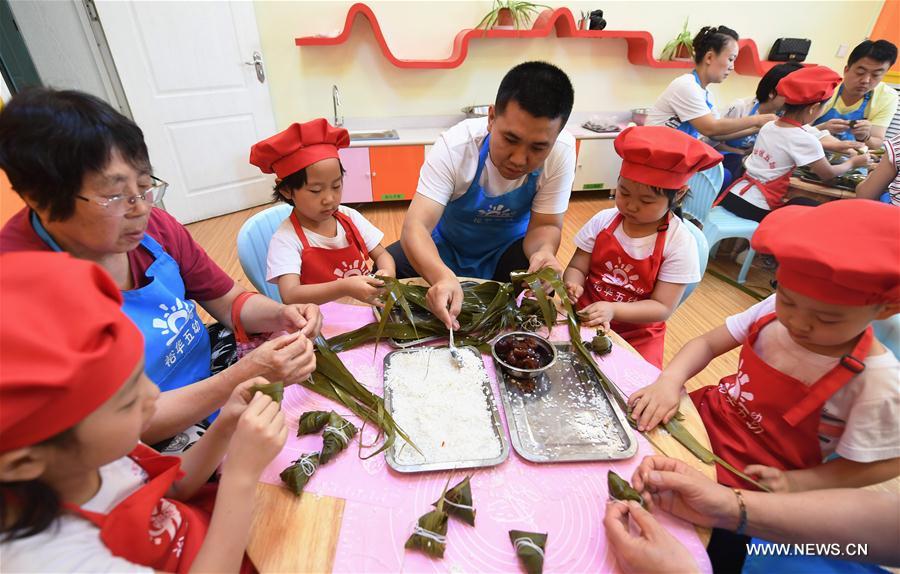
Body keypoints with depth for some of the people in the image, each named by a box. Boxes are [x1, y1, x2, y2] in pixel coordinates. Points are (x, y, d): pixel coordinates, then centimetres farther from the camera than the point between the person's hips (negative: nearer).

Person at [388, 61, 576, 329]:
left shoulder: (561, 152, -25)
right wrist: (444, 276, -58)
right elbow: (415, 225, -37)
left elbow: (546, 225, -17)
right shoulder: (455, 146, -30)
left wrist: (544, 251, -43)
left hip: (508, 249, 1)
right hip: (446, 246, 0)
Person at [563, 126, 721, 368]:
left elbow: (662, 308, -12)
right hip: (585, 316, 2)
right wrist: (573, 285, -25)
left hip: (637, 334, -1)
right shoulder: (603, 221, -5)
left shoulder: (679, 244, -11)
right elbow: (576, 268, -1)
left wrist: (613, 310, -27)